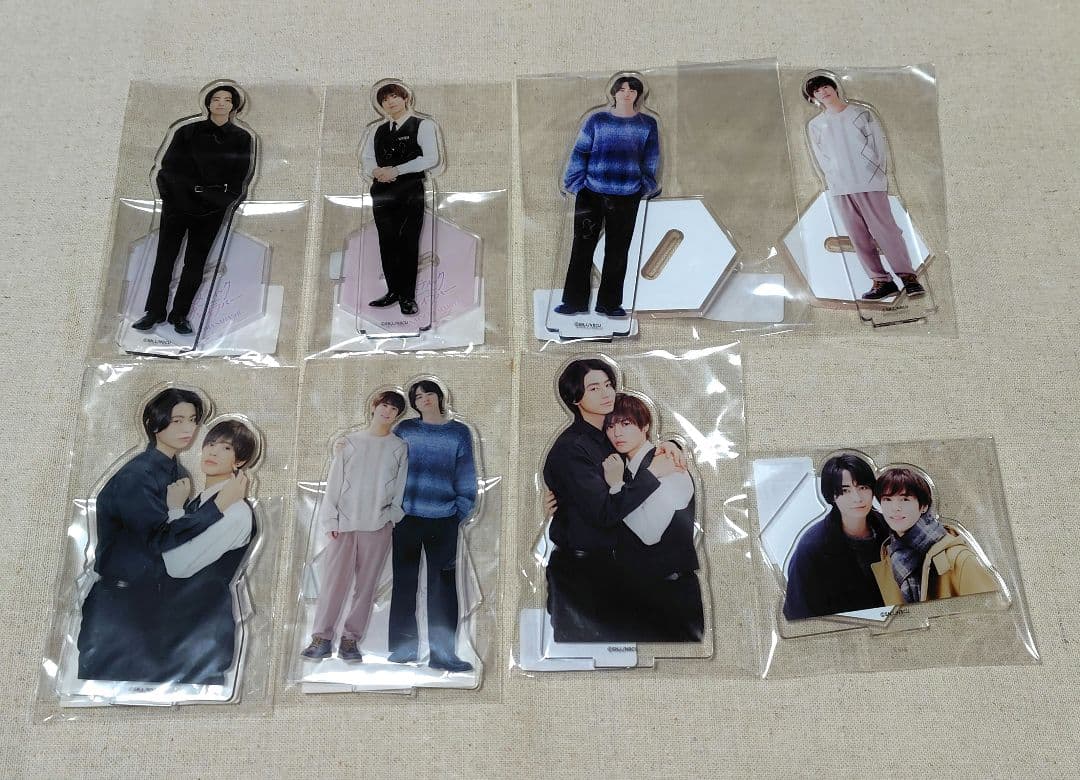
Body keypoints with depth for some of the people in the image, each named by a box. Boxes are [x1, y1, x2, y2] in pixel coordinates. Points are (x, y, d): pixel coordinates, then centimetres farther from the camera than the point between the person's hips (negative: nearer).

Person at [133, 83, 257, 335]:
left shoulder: (242, 138, 5)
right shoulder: (187, 132, 6)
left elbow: (242, 175, 2)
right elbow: (169, 164, 4)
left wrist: (226, 201, -9)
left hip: (212, 209, 0)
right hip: (178, 203, 1)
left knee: (196, 262, 2)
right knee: (165, 256, -1)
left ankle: (180, 314, 9)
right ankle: (155, 311, 6)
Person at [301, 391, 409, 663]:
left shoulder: (399, 448, 9)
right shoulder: (351, 442, 8)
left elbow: (401, 488, 8)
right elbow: (334, 482, 5)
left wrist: (391, 516, -3)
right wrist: (331, 520, -2)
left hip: (378, 527, 0)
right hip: (345, 523, 0)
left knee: (366, 585, 1)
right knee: (333, 581, -4)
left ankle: (351, 639, 8)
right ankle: (322, 638, 2)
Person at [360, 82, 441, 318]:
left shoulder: (423, 125, 1)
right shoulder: (378, 131, 18)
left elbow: (431, 158, -10)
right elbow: (366, 158, 15)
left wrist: (396, 170, -14)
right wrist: (376, 171, -10)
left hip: (410, 190, -5)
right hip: (382, 190, 5)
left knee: (408, 243, -6)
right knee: (387, 242, 5)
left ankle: (408, 296, -1)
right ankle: (393, 291, 16)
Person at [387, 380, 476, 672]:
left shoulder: (459, 432, 5)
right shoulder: (405, 429, 5)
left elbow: (466, 479, 6)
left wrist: (461, 513, 2)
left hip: (443, 520, 0)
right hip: (406, 517, 1)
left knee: (443, 585, 1)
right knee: (404, 583, 7)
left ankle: (442, 652, 7)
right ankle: (403, 647, 17)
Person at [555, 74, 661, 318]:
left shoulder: (647, 124, 8)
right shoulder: (596, 120, 5)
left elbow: (651, 160, 13)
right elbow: (580, 152, 4)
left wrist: (647, 186, 10)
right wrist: (574, 182, -1)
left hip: (627, 196, 1)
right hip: (591, 191, -1)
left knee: (617, 250, 6)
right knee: (582, 246, 2)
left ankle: (609, 303, 16)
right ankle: (575, 300, 11)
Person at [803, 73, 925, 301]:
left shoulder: (862, 113, 8)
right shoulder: (815, 125, 13)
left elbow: (879, 143, 5)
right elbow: (822, 159, 11)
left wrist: (877, 174, -3)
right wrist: (835, 180, 0)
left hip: (869, 183, -3)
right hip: (838, 189, 3)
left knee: (885, 229, -8)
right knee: (858, 236, 0)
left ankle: (909, 277, -4)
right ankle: (882, 281, 4)